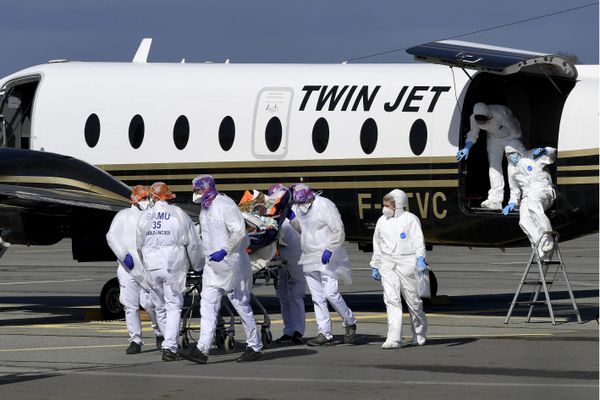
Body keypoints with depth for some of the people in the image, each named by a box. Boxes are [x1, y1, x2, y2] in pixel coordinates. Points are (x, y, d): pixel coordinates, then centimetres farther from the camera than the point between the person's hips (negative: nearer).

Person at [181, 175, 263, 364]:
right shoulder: (205, 208, 14)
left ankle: (255, 347, 10)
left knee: (241, 304, 0)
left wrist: (224, 251, -28)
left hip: (231, 263, -9)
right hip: (212, 265, 9)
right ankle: (202, 349, -6)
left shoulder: (225, 205, -14)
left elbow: (239, 231, -21)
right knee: (208, 304, -1)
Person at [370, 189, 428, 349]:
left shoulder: (410, 219, -2)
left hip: (407, 263, -4)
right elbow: (377, 245, 21)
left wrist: (420, 258, -22)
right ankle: (394, 339, -15)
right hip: (388, 265, 4)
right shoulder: (382, 221, 13)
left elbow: (418, 240, -8)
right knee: (391, 300, -9)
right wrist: (375, 266, 20)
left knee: (413, 300, 6)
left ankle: (419, 334, 26)